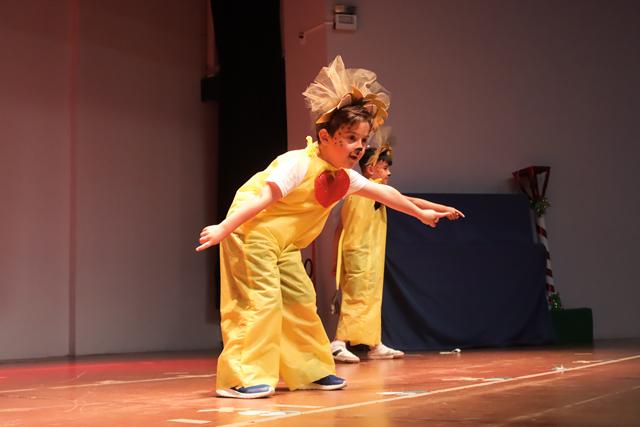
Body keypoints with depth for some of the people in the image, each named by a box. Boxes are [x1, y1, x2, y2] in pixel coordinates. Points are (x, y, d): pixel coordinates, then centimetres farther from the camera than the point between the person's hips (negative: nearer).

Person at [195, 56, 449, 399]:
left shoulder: (344, 177, 6)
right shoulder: (298, 163, -22)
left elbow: (382, 193, 21)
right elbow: (263, 197, -31)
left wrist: (419, 213, 33)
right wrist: (224, 229, -35)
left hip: (284, 244, 9)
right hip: (252, 232, -9)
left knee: (300, 300, 9)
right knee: (261, 300, -15)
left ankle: (310, 371, 19)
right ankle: (240, 377, -13)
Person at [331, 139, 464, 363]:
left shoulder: (354, 192, 15)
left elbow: (339, 228, 14)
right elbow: (411, 202, -11)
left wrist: (336, 259, 17)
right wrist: (444, 209, -8)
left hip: (351, 252, 9)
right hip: (363, 255, -9)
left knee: (371, 299, 14)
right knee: (360, 299, -10)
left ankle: (375, 345, 19)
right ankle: (338, 344, -16)